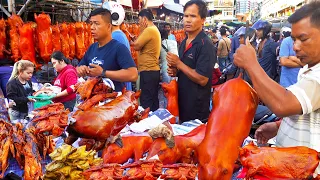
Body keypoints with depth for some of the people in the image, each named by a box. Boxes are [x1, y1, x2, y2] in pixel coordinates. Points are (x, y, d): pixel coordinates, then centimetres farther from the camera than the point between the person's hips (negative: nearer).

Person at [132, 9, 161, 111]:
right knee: (153, 100, 15)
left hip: (148, 71, -10)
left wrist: (141, 31, -4)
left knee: (146, 101, -4)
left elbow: (136, 46, -12)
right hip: (153, 70, 10)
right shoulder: (154, 29, 18)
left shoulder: (149, 30, -15)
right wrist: (143, 31, 9)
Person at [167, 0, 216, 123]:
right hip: (182, 103, 8)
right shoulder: (184, 43, 9)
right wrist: (175, 72, 0)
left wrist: (178, 63, -18)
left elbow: (202, 79, -23)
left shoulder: (206, 45, -17)